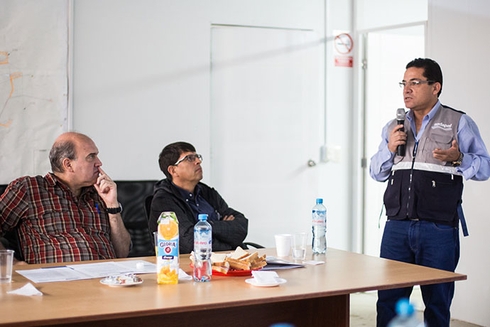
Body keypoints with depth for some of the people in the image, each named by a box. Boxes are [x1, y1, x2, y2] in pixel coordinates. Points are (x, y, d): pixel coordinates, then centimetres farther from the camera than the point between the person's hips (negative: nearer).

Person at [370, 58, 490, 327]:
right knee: (388, 300, 7)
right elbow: (376, 173, 16)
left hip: (439, 230, -4)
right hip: (397, 227, 4)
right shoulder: (393, 127, 15)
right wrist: (390, 148, -1)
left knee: (437, 303, 7)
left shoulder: (459, 123, 1)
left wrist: (457, 158, -19)